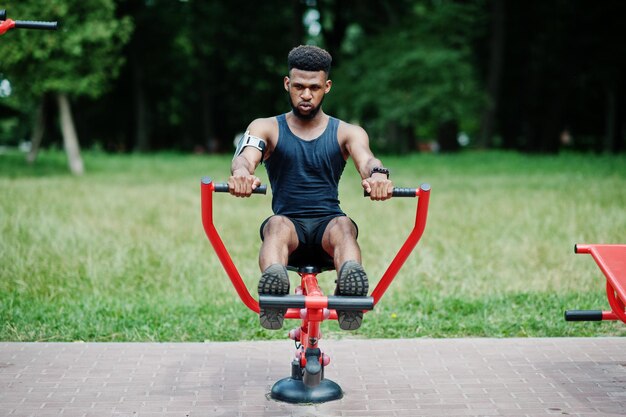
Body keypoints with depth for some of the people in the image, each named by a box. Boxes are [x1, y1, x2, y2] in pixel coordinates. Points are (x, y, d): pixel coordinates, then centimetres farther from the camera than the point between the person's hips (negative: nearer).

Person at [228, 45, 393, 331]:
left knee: (343, 226, -35)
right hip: (289, 224, 0)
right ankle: (273, 278, -64)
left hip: (327, 225, 0)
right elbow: (246, 155, -13)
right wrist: (241, 171, -40)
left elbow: (366, 159, -12)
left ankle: (350, 287, -64)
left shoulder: (347, 133, 10)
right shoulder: (267, 128, 10)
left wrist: (377, 174, -39)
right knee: (277, 224, -35)